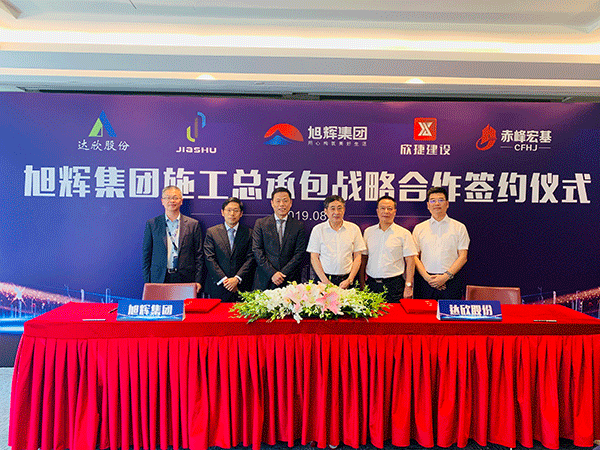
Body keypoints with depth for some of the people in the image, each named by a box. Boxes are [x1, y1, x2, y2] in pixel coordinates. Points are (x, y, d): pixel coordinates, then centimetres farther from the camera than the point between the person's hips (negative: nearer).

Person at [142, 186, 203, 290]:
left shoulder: (193, 224, 5)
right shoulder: (152, 224, 7)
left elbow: (198, 255, 5)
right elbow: (146, 255, 8)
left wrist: (197, 281, -1)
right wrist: (147, 282, 2)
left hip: (185, 279, 0)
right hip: (159, 279, 1)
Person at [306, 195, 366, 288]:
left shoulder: (354, 229, 6)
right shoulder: (318, 230, 3)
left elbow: (358, 257, 6)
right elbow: (314, 258, 0)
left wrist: (349, 280, -5)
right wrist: (325, 281, -9)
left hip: (347, 280, 1)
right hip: (324, 279, -1)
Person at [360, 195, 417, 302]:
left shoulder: (404, 233, 2)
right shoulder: (368, 232, 10)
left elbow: (410, 261, 0)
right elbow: (363, 258, 12)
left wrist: (408, 286, -7)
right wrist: (362, 283, 6)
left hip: (394, 285, -2)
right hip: (371, 284, 2)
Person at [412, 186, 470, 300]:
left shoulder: (459, 227, 8)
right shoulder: (419, 228, 10)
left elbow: (463, 257, 1)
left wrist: (446, 276, -10)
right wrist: (427, 277, -8)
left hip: (451, 281, -1)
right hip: (425, 281, 1)